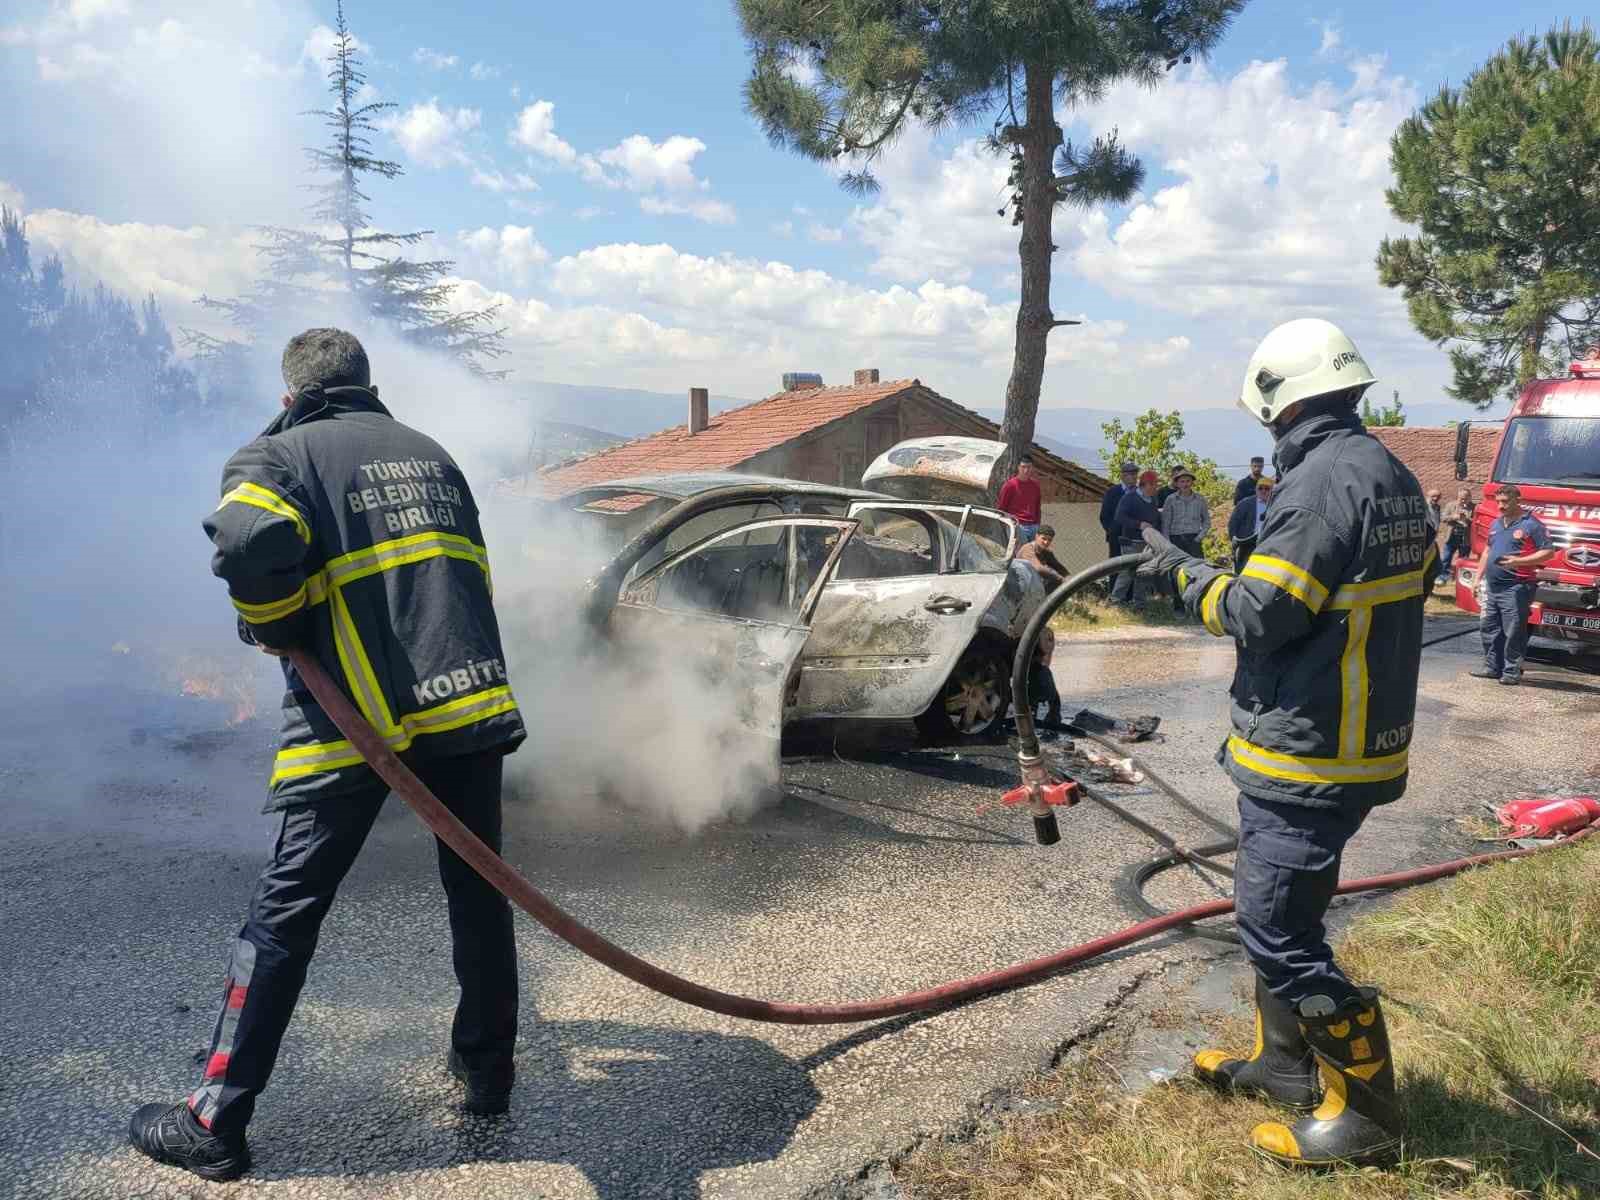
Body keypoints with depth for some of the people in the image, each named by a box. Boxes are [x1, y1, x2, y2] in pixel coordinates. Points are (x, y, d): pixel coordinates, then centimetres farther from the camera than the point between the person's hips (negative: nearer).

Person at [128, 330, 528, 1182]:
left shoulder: (279, 453, 4)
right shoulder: (428, 453, 20)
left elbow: (250, 542, -18)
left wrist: (275, 631, -1)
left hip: (354, 718, -4)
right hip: (469, 698, 5)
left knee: (285, 912, 5)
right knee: (477, 893, 16)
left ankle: (216, 1121, 14)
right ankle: (486, 1069, 29)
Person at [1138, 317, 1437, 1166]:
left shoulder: (1323, 480, -21)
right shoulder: (1392, 476, 10)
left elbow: (1257, 615, -20)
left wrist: (1184, 571, -6)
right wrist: (1247, 571, 19)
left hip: (1306, 752, -10)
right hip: (1357, 738, 10)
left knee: (1278, 928, 0)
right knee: (1279, 909, 21)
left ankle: (1364, 1112, 13)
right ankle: (1285, 1062, 36)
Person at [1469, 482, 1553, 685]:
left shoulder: (1532, 524, -7)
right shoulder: (1496, 524, 16)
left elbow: (1548, 552, -9)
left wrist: (1518, 561, -20)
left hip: (1515, 587, -8)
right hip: (1492, 586, 8)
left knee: (1513, 632, -5)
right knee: (1488, 628, 11)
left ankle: (1512, 671, 2)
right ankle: (1492, 666, 21)